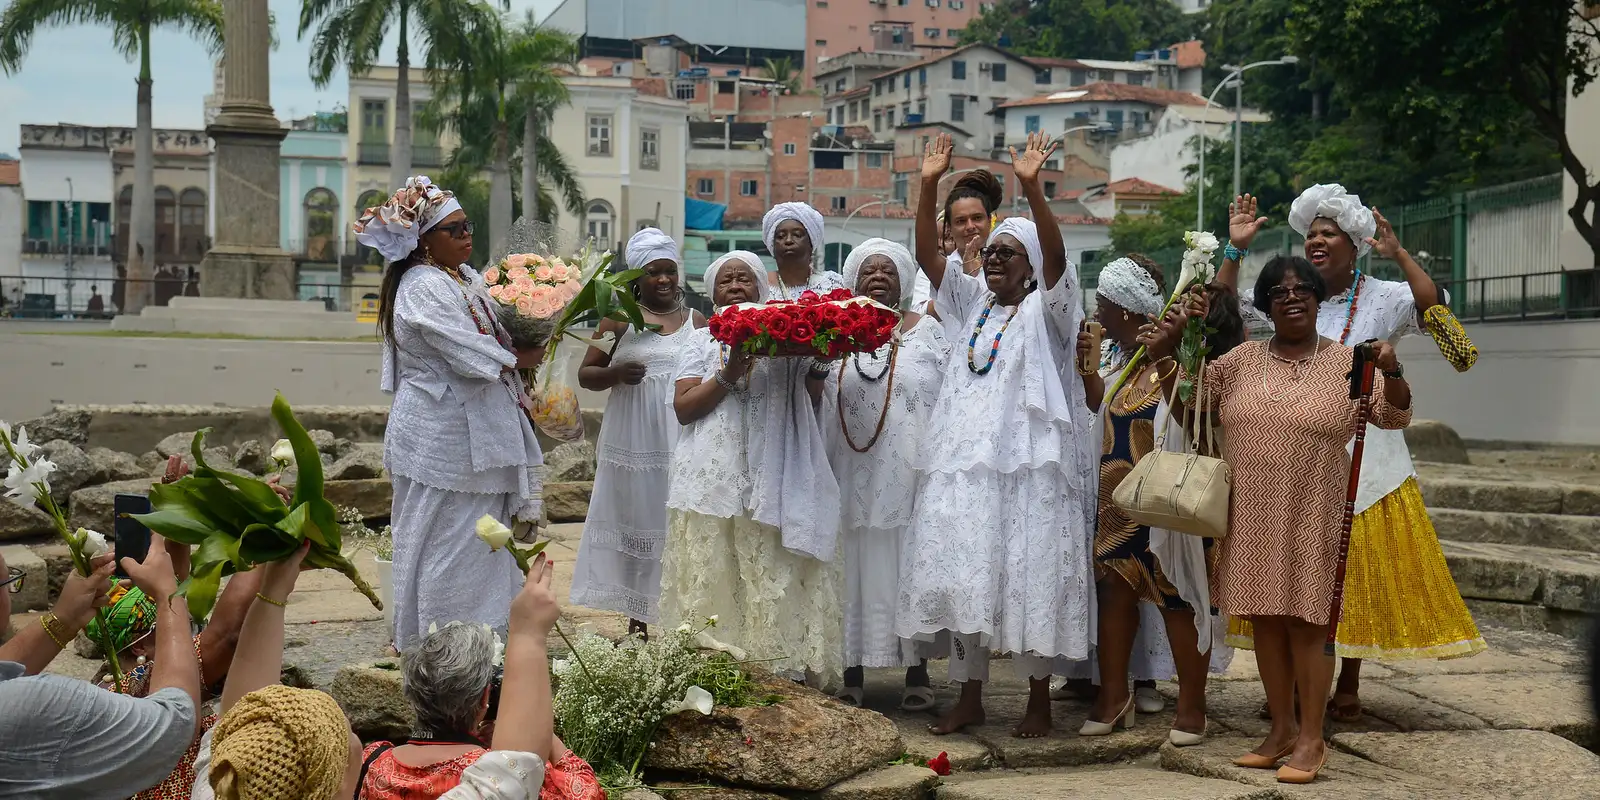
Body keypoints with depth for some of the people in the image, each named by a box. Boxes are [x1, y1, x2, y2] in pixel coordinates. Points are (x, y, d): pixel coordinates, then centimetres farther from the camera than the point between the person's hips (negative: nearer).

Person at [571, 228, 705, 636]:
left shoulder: (695, 322, 10)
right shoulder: (621, 318, 4)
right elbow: (585, 374, 5)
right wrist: (615, 374, -14)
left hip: (681, 443, 1)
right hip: (633, 442, -1)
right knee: (634, 520, 4)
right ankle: (637, 618, 12)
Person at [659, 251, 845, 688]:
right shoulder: (704, 341, 15)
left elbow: (813, 397, 6)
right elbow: (683, 407, 4)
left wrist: (817, 363, -13)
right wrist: (729, 374, -9)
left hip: (773, 482, 0)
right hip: (713, 482, 1)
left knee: (773, 579, -6)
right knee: (711, 582, -2)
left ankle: (772, 670, -3)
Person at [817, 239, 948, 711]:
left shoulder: (927, 332, 4)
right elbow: (819, 404, 13)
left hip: (909, 474, -2)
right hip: (853, 475, 2)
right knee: (854, 569, 4)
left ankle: (917, 674, 11)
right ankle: (852, 674, 11)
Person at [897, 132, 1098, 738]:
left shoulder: (1045, 309, 1)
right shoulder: (972, 302, 15)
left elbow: (1055, 255, -17)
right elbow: (928, 255, 6)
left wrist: (1031, 188, -31)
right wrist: (928, 186, -7)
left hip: (1028, 465, -5)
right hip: (963, 460, 6)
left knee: (1028, 575, -3)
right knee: (961, 573, 6)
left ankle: (1039, 697, 8)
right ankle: (969, 696, 16)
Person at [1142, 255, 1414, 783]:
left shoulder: (1347, 363, 0)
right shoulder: (1241, 361, 8)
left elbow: (1395, 417, -2)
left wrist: (1391, 372, -21)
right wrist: (1165, 354, -6)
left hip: (1311, 519, -3)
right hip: (1251, 518, 4)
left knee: (1305, 624, -1)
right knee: (1265, 621, 10)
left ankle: (1311, 739, 9)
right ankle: (1281, 729, 22)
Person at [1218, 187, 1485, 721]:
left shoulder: (1383, 298, -2)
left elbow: (1434, 309, -19)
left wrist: (1398, 255, -25)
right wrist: (1235, 250, -5)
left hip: (1362, 456, -2)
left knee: (1359, 567, 3)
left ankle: (1348, 687, 14)